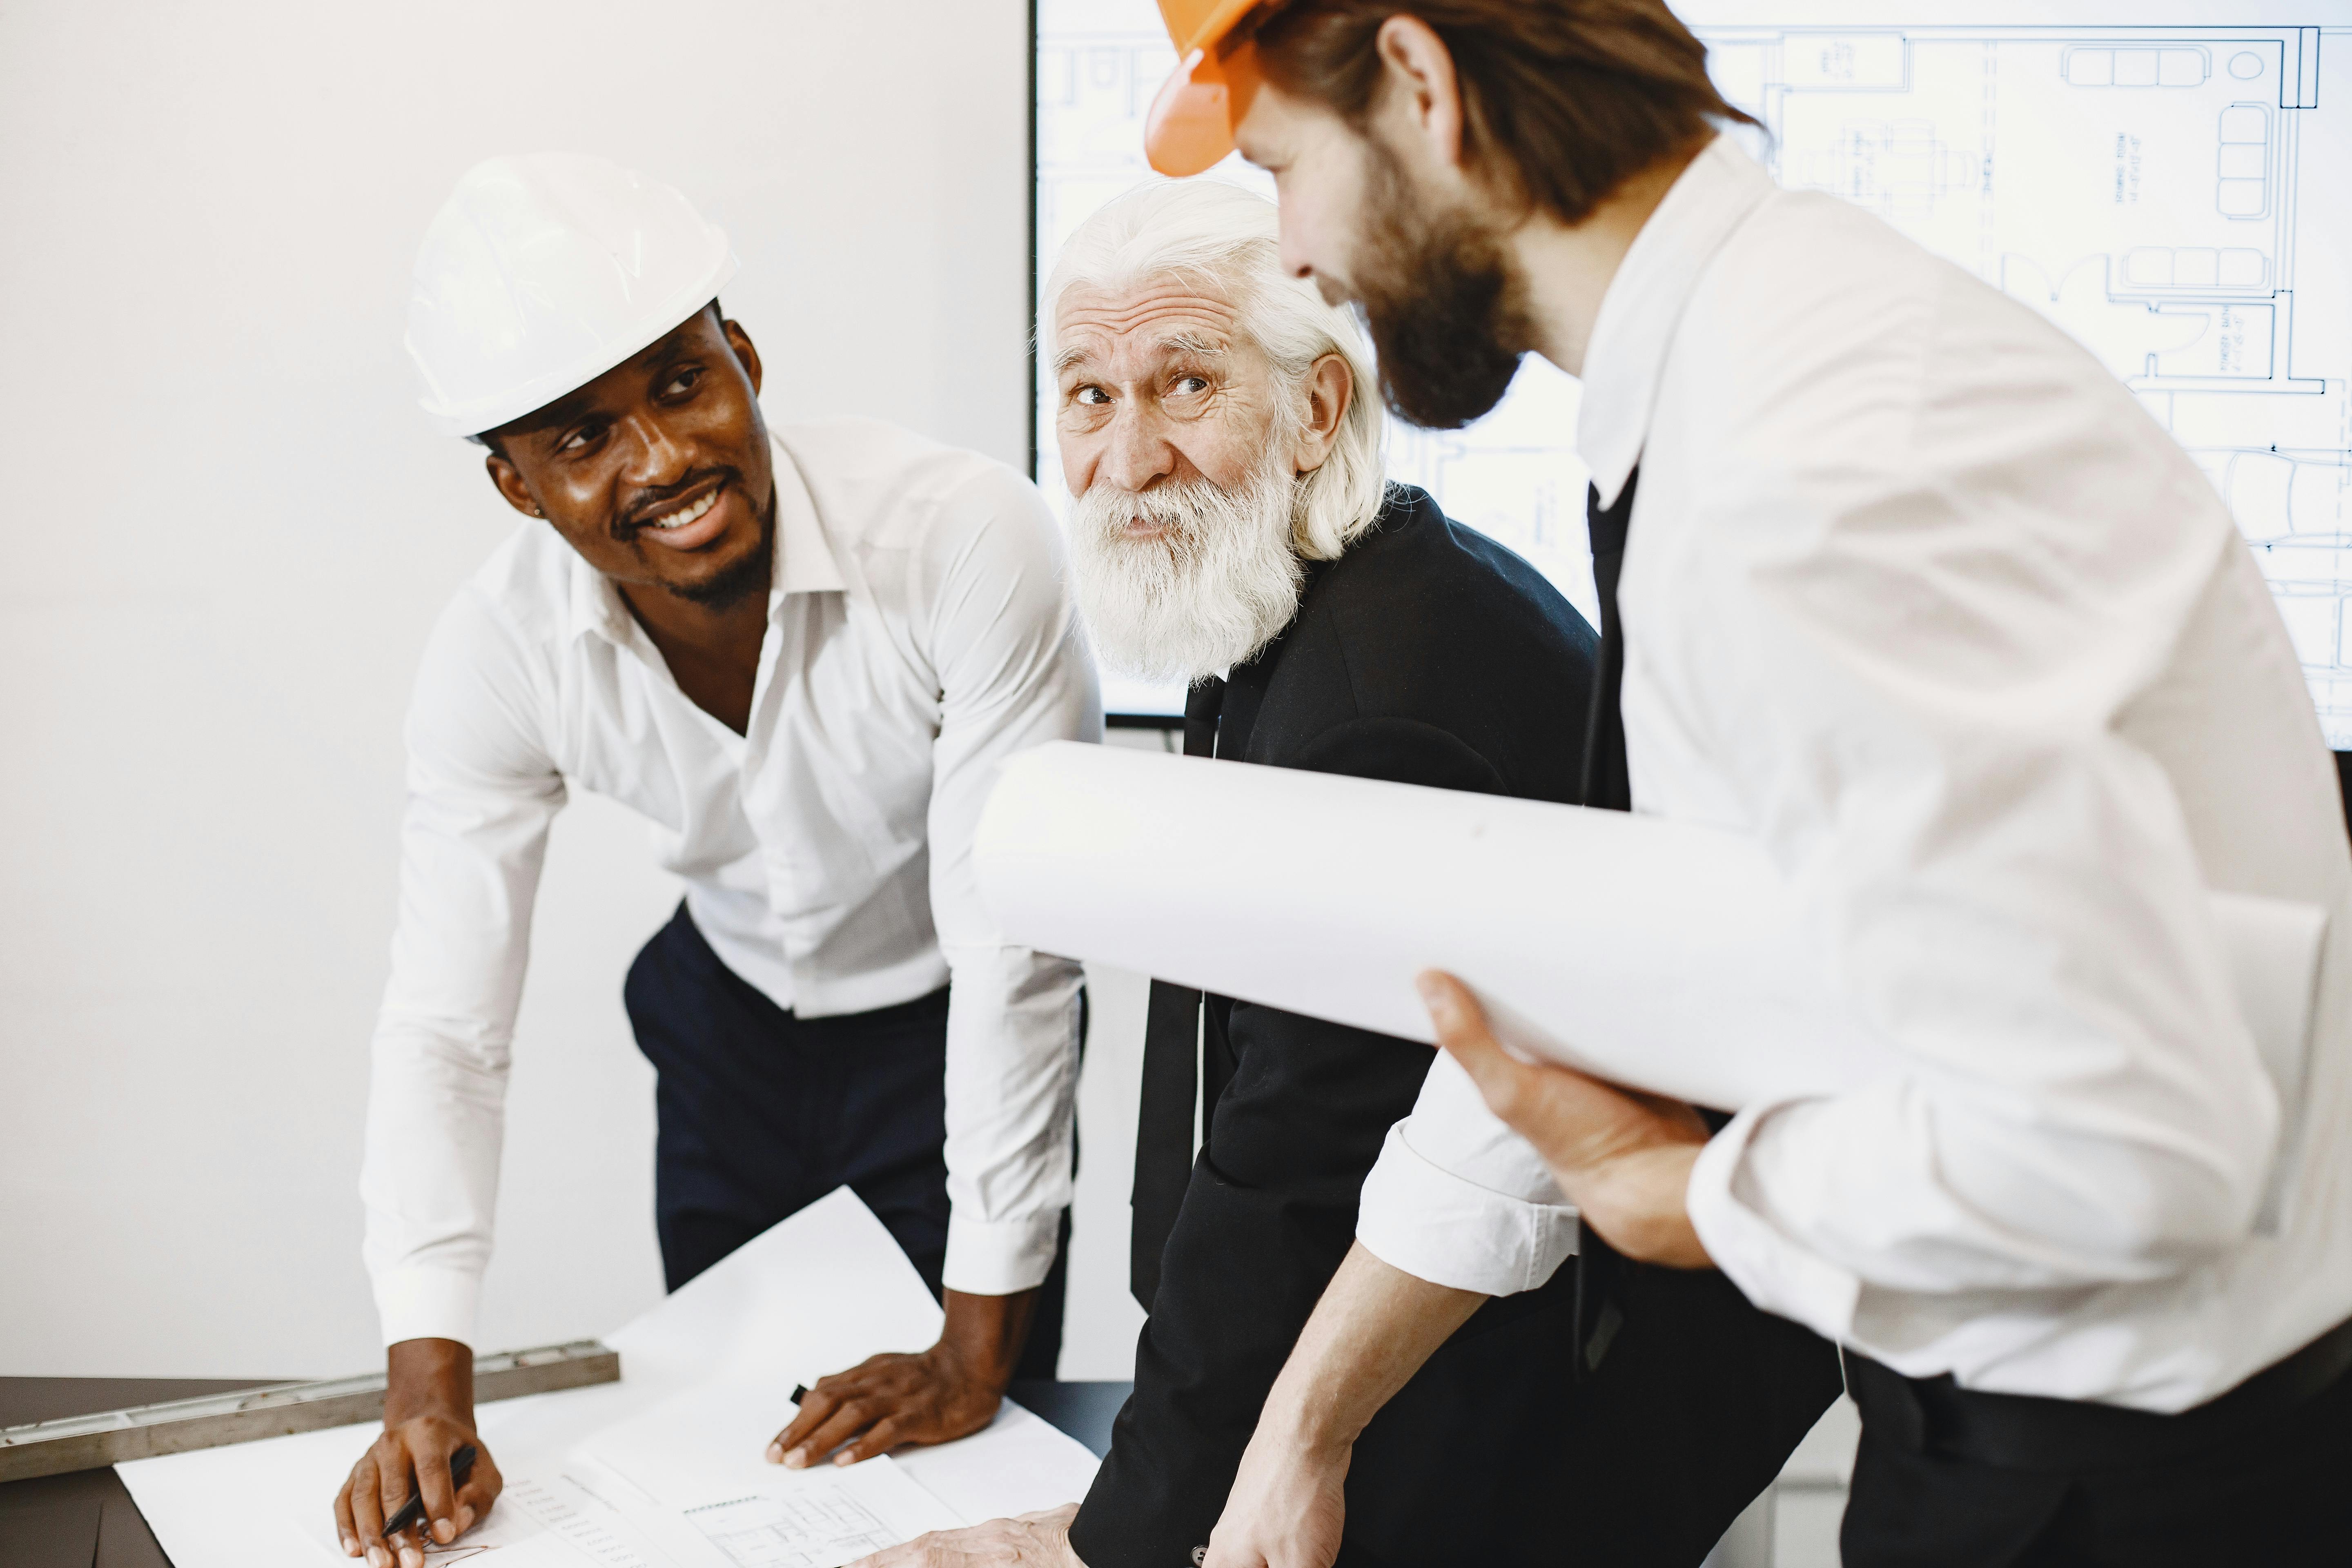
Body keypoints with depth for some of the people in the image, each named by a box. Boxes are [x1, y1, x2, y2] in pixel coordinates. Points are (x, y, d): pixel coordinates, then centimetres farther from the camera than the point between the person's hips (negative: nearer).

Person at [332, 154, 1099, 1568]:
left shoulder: (972, 539, -34)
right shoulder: (502, 652, -21)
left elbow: (1018, 951, -29)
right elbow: (446, 1025, -16)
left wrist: (980, 1352, -22)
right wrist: (428, 1390, -25)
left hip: (949, 1028, -3)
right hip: (732, 1016, 3)